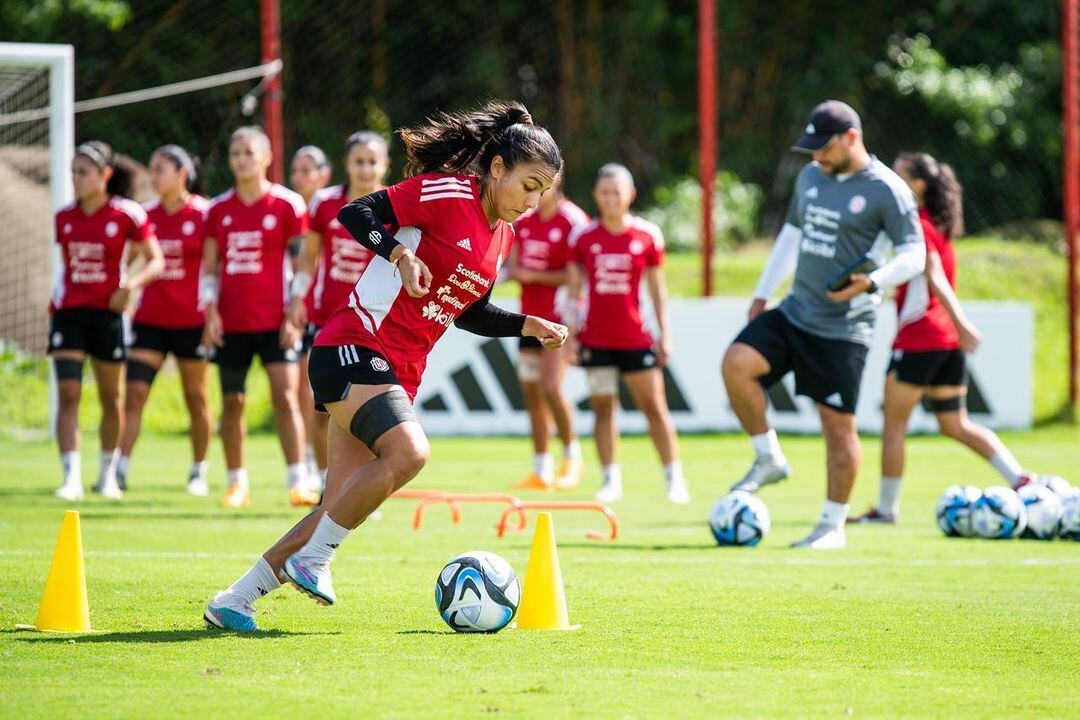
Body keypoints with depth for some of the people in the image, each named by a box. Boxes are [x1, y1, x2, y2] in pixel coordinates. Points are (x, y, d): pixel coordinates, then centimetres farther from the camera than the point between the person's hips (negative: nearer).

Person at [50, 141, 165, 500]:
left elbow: (156, 262, -4)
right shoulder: (65, 218, 4)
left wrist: (132, 284, -21)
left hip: (107, 313, -2)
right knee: (68, 395, -12)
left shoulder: (127, 214, -8)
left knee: (110, 399, 11)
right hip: (68, 312, 2)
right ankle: (72, 477, -16)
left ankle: (108, 474, 28)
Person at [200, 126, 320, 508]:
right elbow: (210, 268, 11)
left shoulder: (287, 205, -1)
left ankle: (298, 481, -15)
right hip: (230, 323, 4)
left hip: (274, 321, -4)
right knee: (232, 402, 7)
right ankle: (237, 483, 16)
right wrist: (211, 312, -1)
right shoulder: (218, 209, 8)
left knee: (285, 397, -13)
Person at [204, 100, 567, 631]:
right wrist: (401, 254, -27)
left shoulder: (502, 237, 15)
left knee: (339, 507, 3)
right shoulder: (446, 193, -11)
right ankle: (313, 559, -15)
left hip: (401, 372, 9)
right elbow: (354, 214, -14)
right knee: (408, 451, -31)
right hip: (354, 349, -9)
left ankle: (232, 603, 10)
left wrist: (527, 325, 13)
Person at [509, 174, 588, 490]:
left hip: (559, 318, -7)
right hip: (530, 316, 7)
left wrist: (535, 276, -11)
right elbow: (513, 266, 15)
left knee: (551, 387, -17)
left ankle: (573, 457, 1)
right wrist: (516, 272, -7)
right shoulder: (524, 221, 11)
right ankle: (542, 470, 13)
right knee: (531, 391, 6)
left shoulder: (573, 221, -11)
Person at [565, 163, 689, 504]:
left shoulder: (648, 235, 1)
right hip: (595, 340, 1)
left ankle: (674, 479, 5)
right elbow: (574, 289, 7)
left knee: (654, 406, -1)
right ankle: (611, 480, 6)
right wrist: (571, 333, 3)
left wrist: (664, 332, 4)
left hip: (636, 338, -1)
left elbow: (657, 288, 7)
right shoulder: (582, 237, 2)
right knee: (603, 408, 2)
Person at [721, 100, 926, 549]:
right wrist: (762, 293, 22)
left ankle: (833, 525, 9)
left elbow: (914, 255, -10)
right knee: (737, 363, -16)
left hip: (843, 327, -6)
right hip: (795, 311, 6)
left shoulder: (886, 190, -10)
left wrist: (872, 283, -27)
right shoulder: (810, 176, 11)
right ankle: (768, 459, 1)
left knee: (837, 424, -3)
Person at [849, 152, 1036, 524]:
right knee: (956, 425, 14)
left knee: (894, 423, 3)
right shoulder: (938, 225, 14)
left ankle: (886, 508, 8)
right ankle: (1020, 479, 1)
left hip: (918, 339, -9)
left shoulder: (915, 226, -12)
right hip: (949, 341, 9)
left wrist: (961, 323, -31)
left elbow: (935, 278, -23)